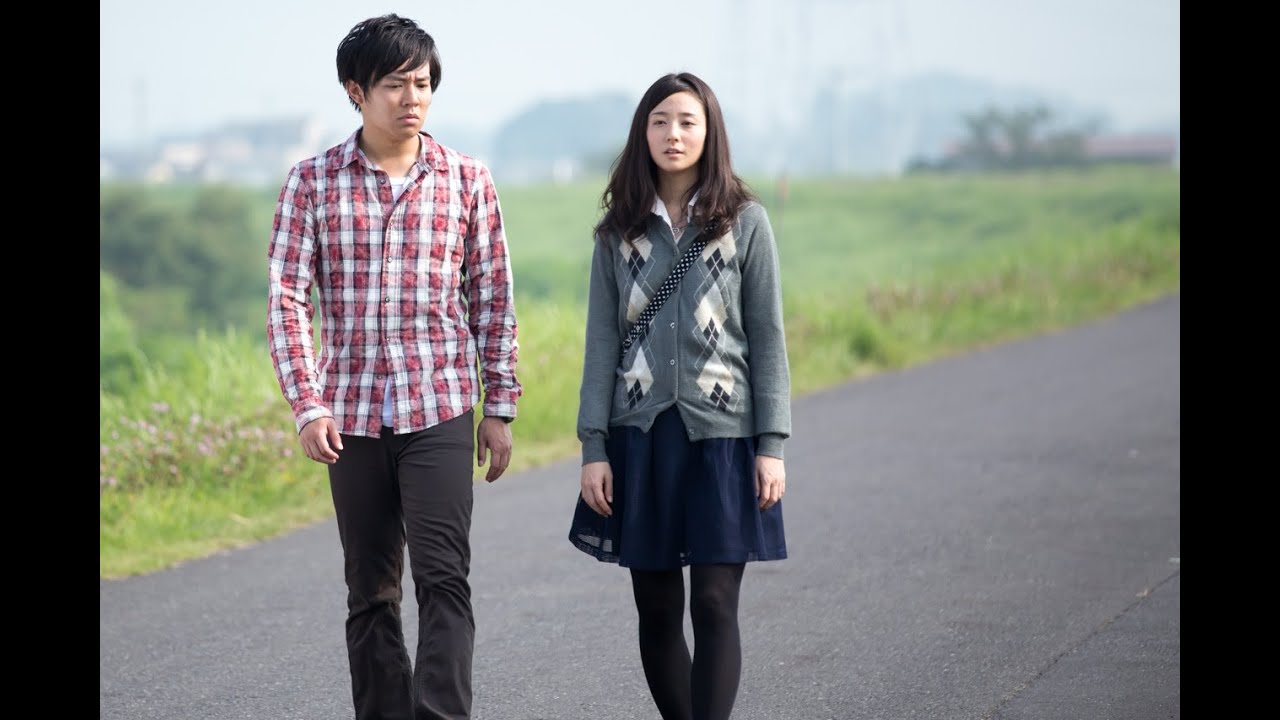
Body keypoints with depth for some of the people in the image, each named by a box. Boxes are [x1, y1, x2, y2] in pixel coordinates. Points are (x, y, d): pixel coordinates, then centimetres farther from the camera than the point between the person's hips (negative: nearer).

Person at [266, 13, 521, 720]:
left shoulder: (467, 179, 3)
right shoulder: (312, 182, 1)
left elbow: (493, 299, 7)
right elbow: (287, 297, -1)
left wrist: (500, 407, 5)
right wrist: (307, 406, -11)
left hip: (441, 410, -1)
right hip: (351, 415, 1)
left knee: (443, 580, -12)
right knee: (370, 593, 9)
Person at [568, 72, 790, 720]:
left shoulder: (745, 222, 1)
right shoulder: (619, 231, 6)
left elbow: (767, 337, 1)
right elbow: (601, 343, 5)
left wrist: (771, 446, -5)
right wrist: (593, 449, -1)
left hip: (722, 434, -2)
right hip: (641, 435, 2)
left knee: (714, 605, -7)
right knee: (657, 609, 5)